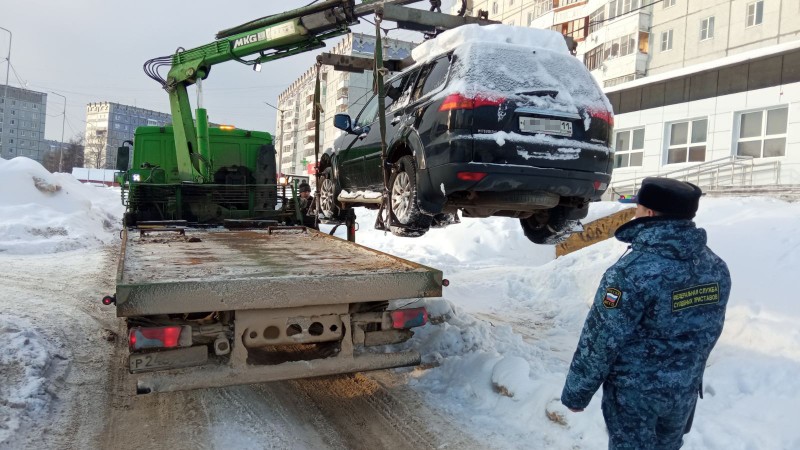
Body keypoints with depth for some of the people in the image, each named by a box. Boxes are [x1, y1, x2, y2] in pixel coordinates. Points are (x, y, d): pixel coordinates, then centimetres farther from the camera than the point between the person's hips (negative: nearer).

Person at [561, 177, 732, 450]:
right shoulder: (717, 268, -4)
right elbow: (710, 332, 8)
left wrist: (576, 393, -8)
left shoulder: (633, 271, -26)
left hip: (634, 392, -6)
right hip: (686, 390, 6)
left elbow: (600, 340, -21)